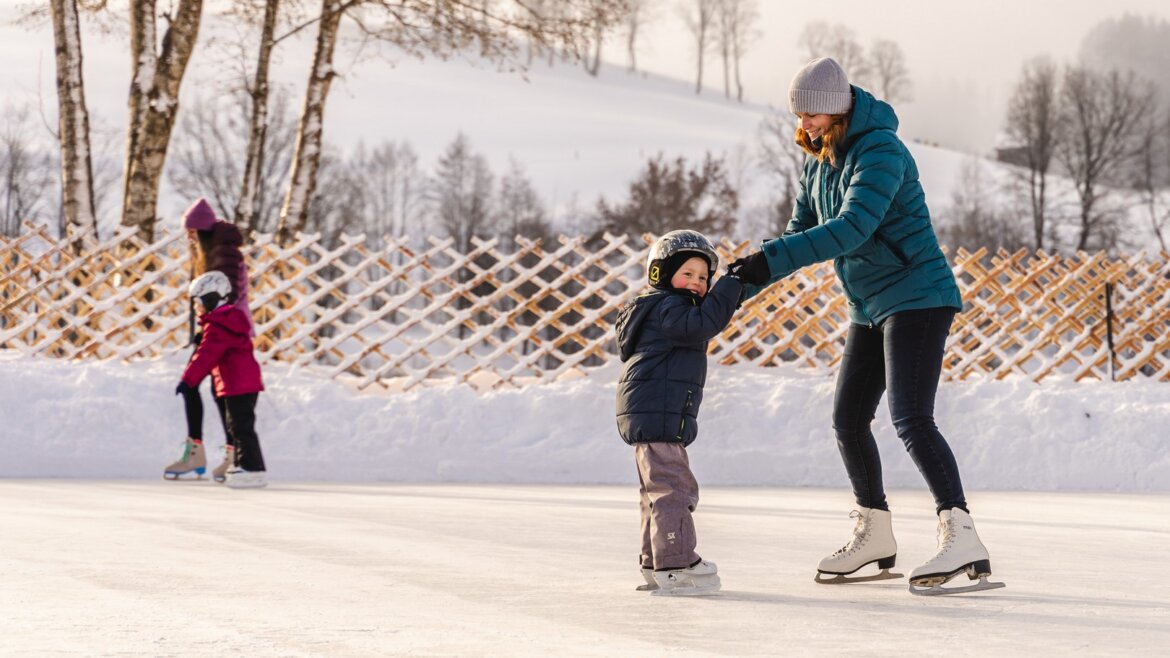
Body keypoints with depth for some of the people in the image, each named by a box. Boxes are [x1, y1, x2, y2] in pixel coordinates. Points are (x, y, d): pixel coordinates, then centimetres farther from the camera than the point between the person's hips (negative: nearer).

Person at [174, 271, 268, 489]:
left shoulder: (217, 326, -15)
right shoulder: (233, 319, 17)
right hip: (248, 382, 10)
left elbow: (206, 356, -23)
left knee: (241, 427, -9)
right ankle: (242, 465, 22)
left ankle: (253, 469, -11)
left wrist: (188, 379, -23)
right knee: (239, 426, 16)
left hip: (236, 386, -10)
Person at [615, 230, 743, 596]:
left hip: (665, 419, 12)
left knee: (661, 490, 18)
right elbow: (703, 323, -28)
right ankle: (676, 566, -15)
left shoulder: (671, 311, 23)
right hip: (656, 417, -12)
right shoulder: (667, 308, -12)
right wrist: (732, 285, -23)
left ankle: (655, 565, 25)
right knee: (672, 487, -13)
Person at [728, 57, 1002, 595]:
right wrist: (743, 284, 0)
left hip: (917, 298, -10)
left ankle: (961, 539, -26)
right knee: (848, 420, 13)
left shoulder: (880, 151, -19)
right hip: (870, 308, 10)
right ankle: (875, 537, 28)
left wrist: (770, 258, -35)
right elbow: (803, 232, 13)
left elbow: (852, 228, -30)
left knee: (911, 419, -21)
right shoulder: (819, 161, 9)